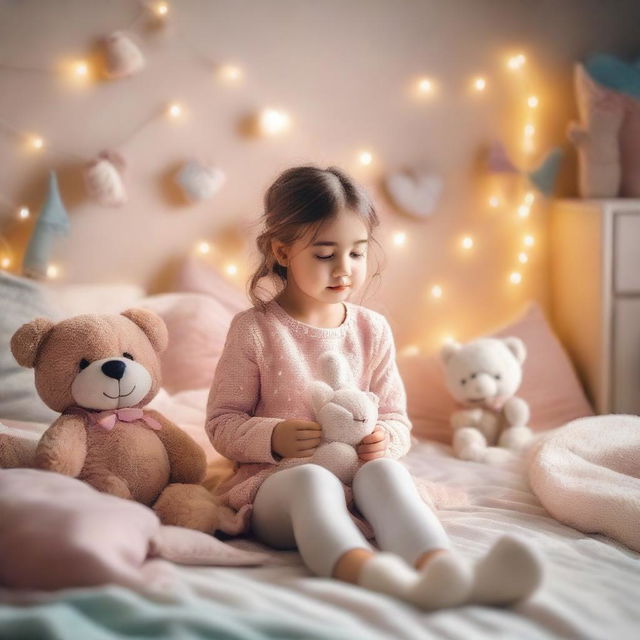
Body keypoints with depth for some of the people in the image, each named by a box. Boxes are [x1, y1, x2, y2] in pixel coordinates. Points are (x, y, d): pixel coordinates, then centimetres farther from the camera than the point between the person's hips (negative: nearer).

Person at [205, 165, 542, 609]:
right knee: (311, 479, -38)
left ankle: (446, 570, -62)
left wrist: (385, 439, -11)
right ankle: (375, 574, -70)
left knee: (384, 471, -32)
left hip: (356, 475, 3)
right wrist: (273, 438, -19)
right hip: (276, 480, -3)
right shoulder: (254, 329, 1)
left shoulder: (373, 330, 10)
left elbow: (396, 419, 14)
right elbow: (222, 423, 2)